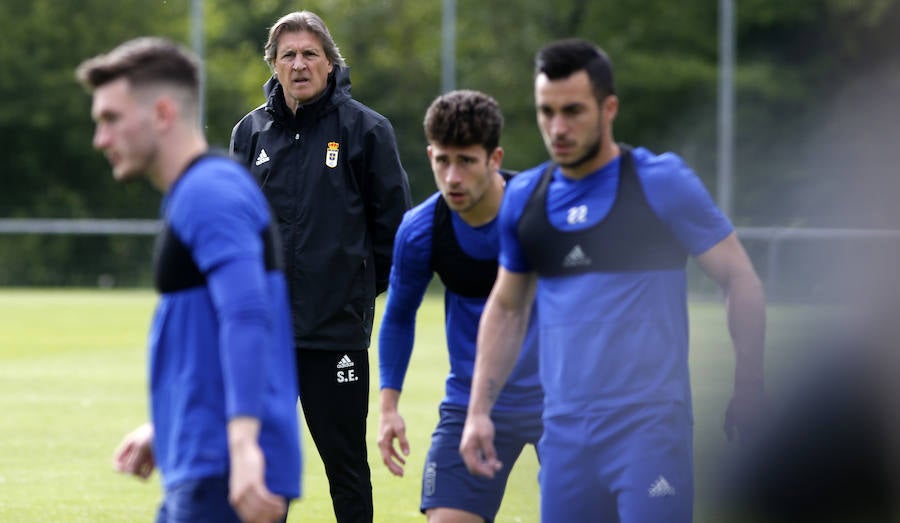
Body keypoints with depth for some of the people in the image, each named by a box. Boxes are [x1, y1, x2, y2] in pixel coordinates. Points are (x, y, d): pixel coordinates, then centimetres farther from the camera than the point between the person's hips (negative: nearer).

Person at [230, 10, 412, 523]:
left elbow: (393, 221, 0)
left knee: (345, 459, 2)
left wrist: (362, 286, 1)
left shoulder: (365, 129, -3)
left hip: (338, 327, -4)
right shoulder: (252, 131, 8)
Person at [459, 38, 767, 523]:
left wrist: (748, 387, -8)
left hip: (649, 424, -5)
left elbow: (740, 278, -2)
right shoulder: (524, 196, 10)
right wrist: (478, 411, 13)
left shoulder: (662, 183, -5)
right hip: (565, 432, 5)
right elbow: (506, 307, 21)